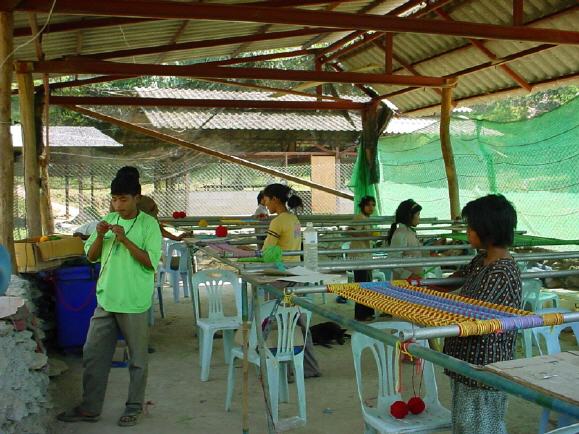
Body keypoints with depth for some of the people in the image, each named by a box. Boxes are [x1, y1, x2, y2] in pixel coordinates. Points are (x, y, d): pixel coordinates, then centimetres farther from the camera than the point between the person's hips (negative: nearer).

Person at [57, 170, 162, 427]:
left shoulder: (149, 224, -8)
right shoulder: (108, 221, 7)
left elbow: (151, 261, -15)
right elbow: (91, 256, 8)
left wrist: (124, 239, -21)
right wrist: (100, 236, -11)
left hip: (134, 303, -5)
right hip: (106, 300, 5)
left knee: (137, 358, 7)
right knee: (93, 355, 11)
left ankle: (134, 407, 23)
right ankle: (90, 408, 24)